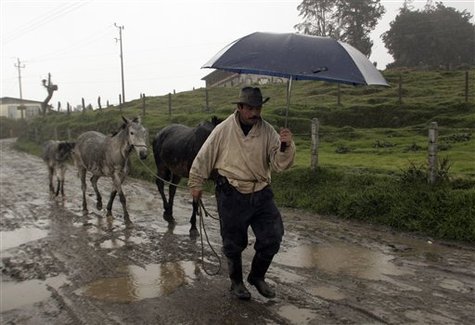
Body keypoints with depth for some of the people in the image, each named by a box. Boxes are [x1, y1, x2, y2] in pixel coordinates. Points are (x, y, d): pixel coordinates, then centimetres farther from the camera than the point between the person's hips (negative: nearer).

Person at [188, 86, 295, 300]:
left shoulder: (268, 131, -1)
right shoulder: (223, 130, -7)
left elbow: (280, 164, -4)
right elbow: (203, 158, 3)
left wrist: (286, 146, -23)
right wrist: (195, 183, 9)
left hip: (261, 194, 3)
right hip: (231, 196, -3)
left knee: (273, 238, 3)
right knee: (234, 243, 9)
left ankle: (257, 276, 30)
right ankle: (236, 282, 35)